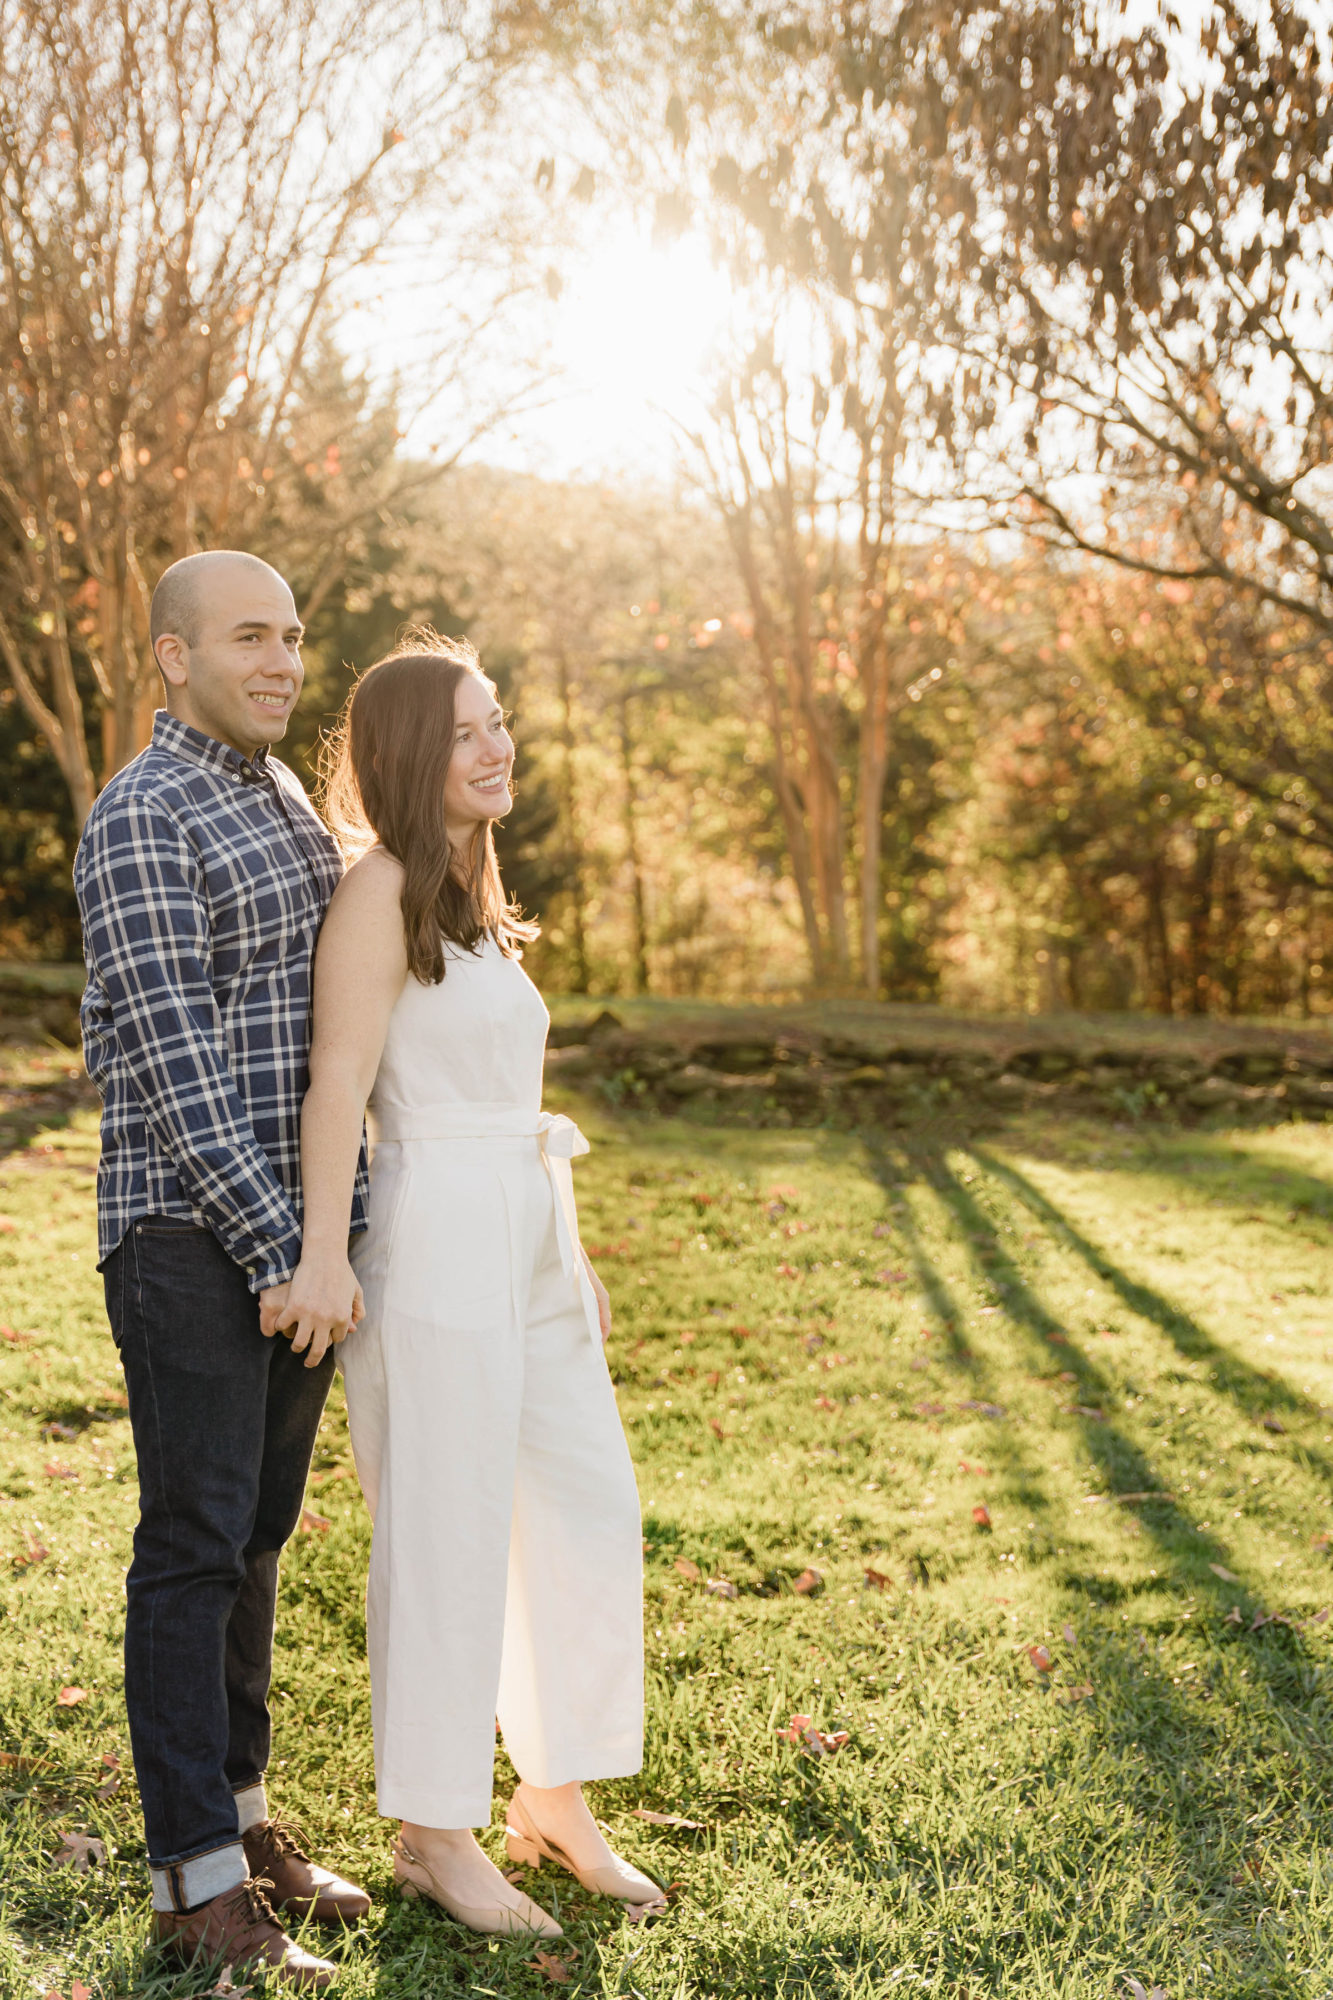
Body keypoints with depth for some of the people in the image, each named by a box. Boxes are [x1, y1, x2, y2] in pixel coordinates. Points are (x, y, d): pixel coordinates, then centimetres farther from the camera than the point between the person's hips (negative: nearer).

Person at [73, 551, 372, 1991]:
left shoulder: (284, 802, 15)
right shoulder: (142, 821, -13)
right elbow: (174, 1064, -19)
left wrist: (340, 1230, 14)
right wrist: (278, 1252, -19)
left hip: (291, 1231, 8)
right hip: (191, 1239, -8)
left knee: (257, 1534, 15)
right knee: (195, 1546, -1)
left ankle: (242, 1814, 28)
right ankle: (197, 1885, 9)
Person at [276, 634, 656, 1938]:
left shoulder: (472, 898, 18)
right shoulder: (382, 888, -8)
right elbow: (339, 1075, -17)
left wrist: (569, 1249, 21)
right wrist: (324, 1249, -26)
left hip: (530, 1244, 9)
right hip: (436, 1245, -9)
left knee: (591, 1512, 11)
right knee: (447, 1539, 0)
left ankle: (556, 1801, 27)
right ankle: (433, 1837, 16)